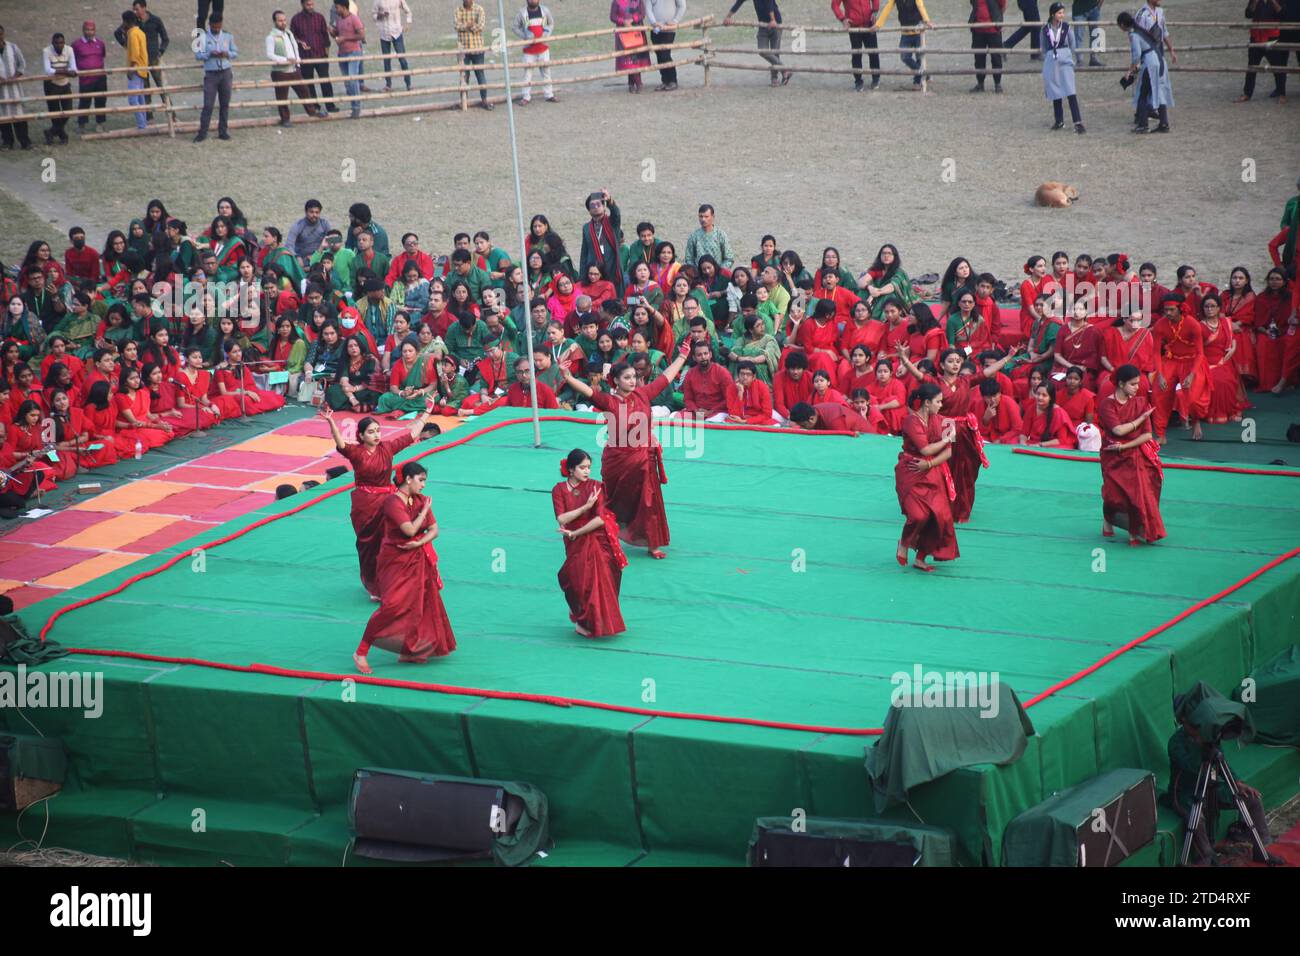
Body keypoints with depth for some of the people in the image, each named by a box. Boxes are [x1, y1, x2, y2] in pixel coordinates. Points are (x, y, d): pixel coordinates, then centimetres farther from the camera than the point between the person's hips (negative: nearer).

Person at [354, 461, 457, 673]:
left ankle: (409, 652, 20)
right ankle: (361, 653, -10)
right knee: (392, 605, -16)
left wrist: (420, 543, -14)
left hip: (418, 562, 8)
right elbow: (410, 530, -26)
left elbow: (434, 530, 5)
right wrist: (425, 511, -13)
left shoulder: (420, 500, 5)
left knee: (420, 604, 8)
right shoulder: (392, 502, -18)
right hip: (396, 562, -8)